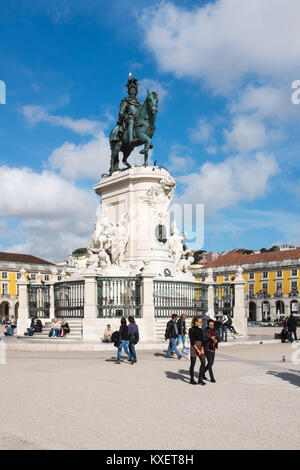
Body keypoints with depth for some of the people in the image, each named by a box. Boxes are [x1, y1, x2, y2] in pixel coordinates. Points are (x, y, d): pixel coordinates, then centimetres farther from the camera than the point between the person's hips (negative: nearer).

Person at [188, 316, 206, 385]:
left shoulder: (200, 330, 11)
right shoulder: (191, 330, -7)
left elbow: (202, 340, 10)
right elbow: (192, 341, -11)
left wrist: (202, 349, -3)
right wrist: (197, 350, -14)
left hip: (201, 347, 6)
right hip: (194, 347, -6)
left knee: (203, 362, -1)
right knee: (193, 363, 2)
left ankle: (200, 379, 8)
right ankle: (192, 379, 13)